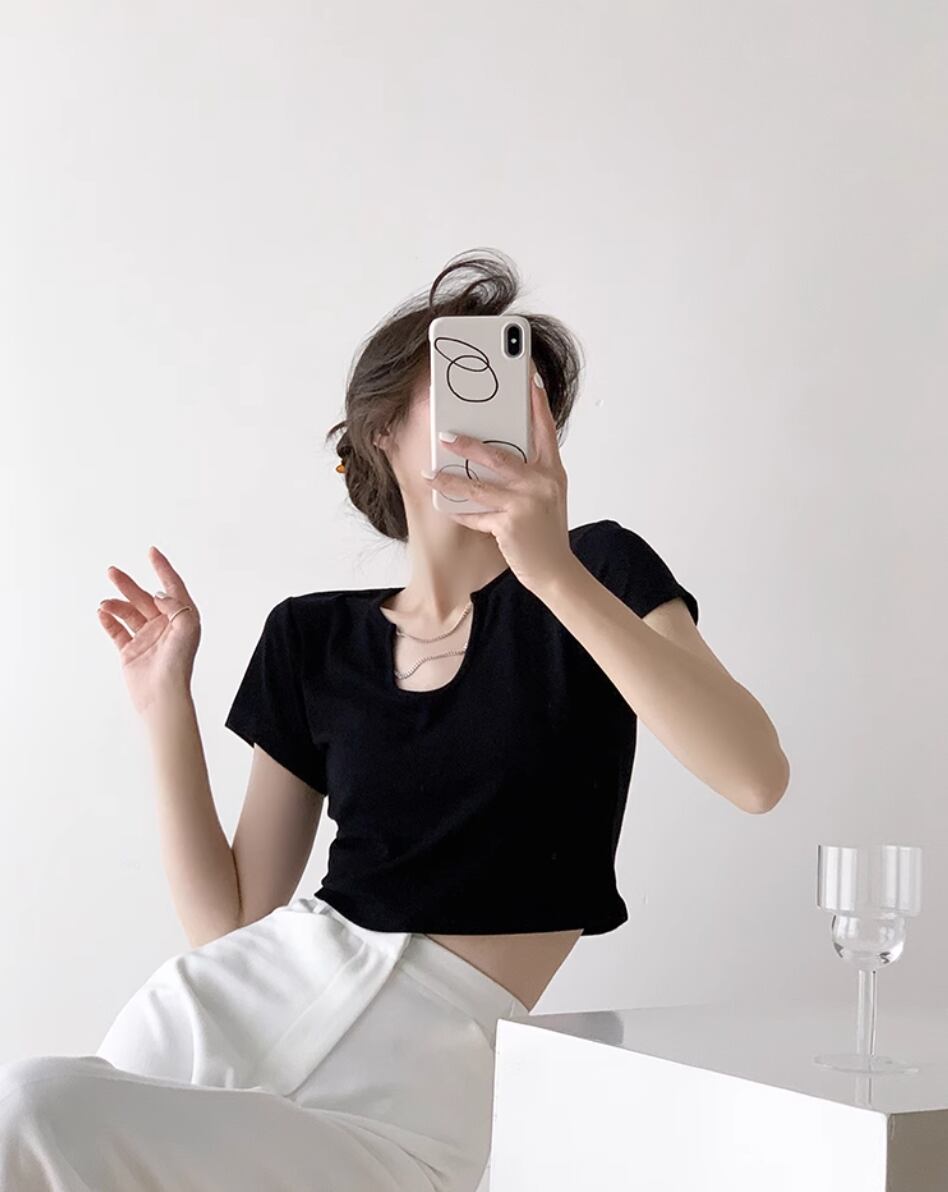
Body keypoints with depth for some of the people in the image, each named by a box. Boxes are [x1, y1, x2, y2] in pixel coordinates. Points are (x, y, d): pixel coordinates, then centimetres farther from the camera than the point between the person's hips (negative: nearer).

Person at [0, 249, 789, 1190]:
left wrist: (557, 570, -23)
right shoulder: (312, 638, 14)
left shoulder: (600, 574, 4)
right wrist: (167, 705, 2)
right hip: (245, 995, 4)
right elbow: (230, 920, 11)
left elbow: (757, 776, -15)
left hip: (425, 1045, -3)